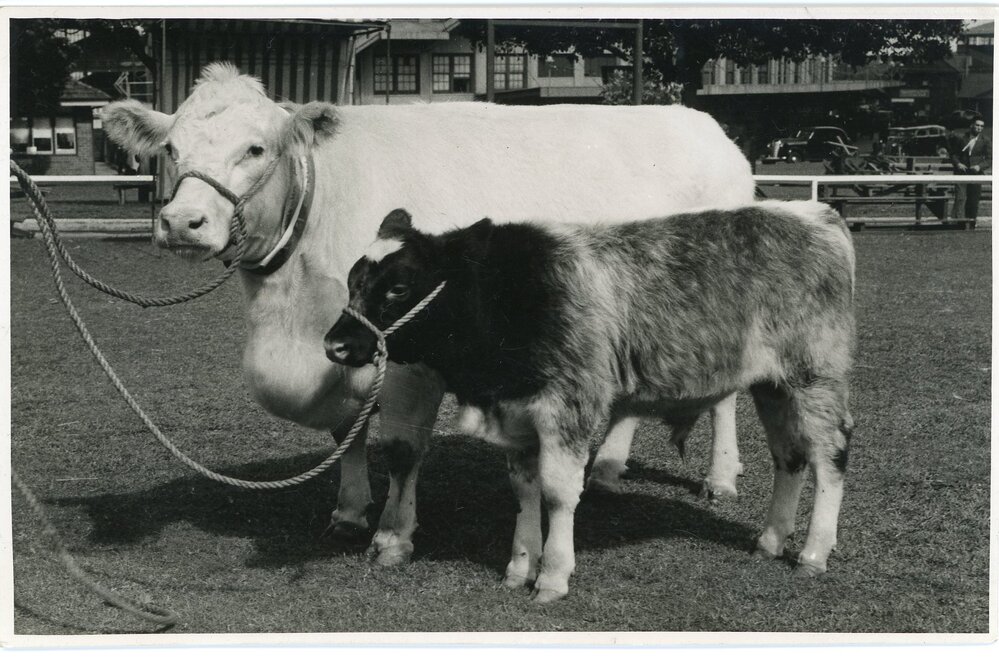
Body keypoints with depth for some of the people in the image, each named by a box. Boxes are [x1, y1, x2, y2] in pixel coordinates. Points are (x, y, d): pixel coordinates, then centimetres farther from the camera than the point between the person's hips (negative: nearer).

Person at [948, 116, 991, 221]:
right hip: (961, 172, -1)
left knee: (973, 201, 4)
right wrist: (957, 163, -8)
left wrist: (980, 166, -15)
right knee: (960, 198, -13)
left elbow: (989, 159, 2)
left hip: (976, 174, 1)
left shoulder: (985, 141, 2)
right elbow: (952, 153, 10)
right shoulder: (961, 138, 2)